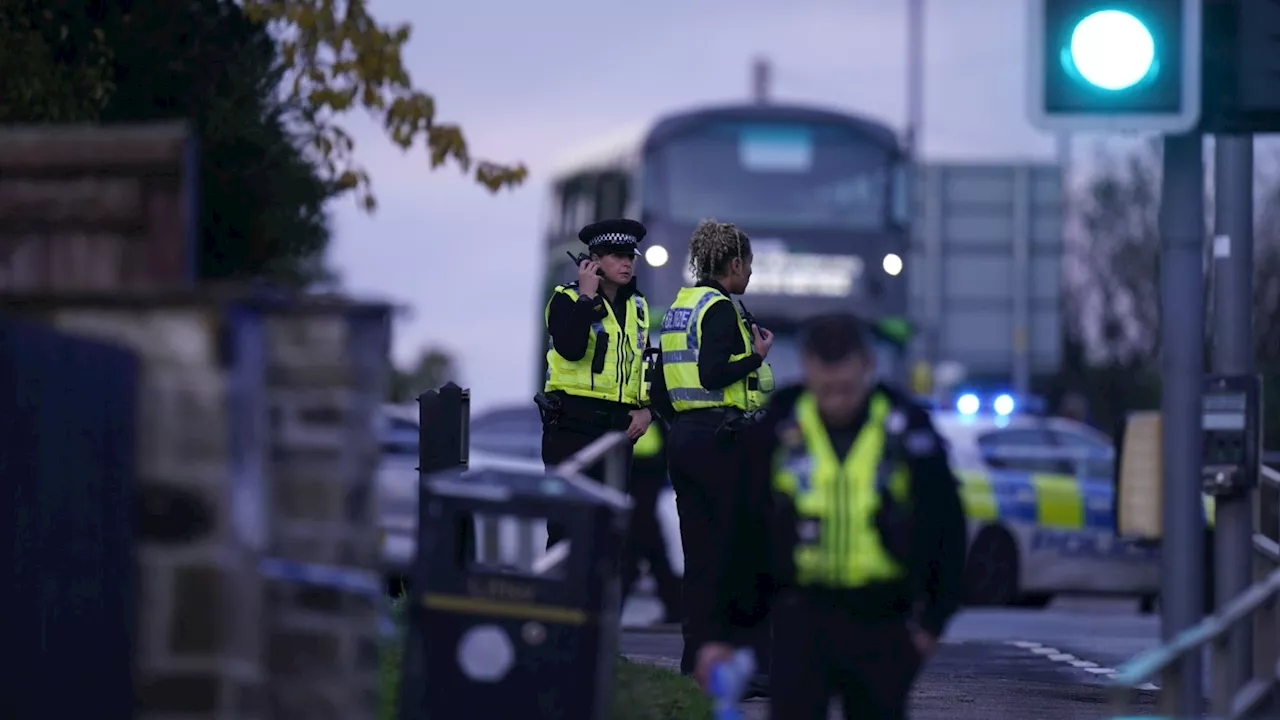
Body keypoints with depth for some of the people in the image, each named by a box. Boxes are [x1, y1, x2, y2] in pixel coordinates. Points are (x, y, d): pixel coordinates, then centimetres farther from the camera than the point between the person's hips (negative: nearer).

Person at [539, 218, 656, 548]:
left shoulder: (637, 306, 15)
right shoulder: (567, 299, -4)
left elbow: (648, 364, 22)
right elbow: (570, 348, -23)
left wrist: (648, 408, 6)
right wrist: (587, 297, -19)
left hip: (620, 427, 6)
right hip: (573, 424, -6)